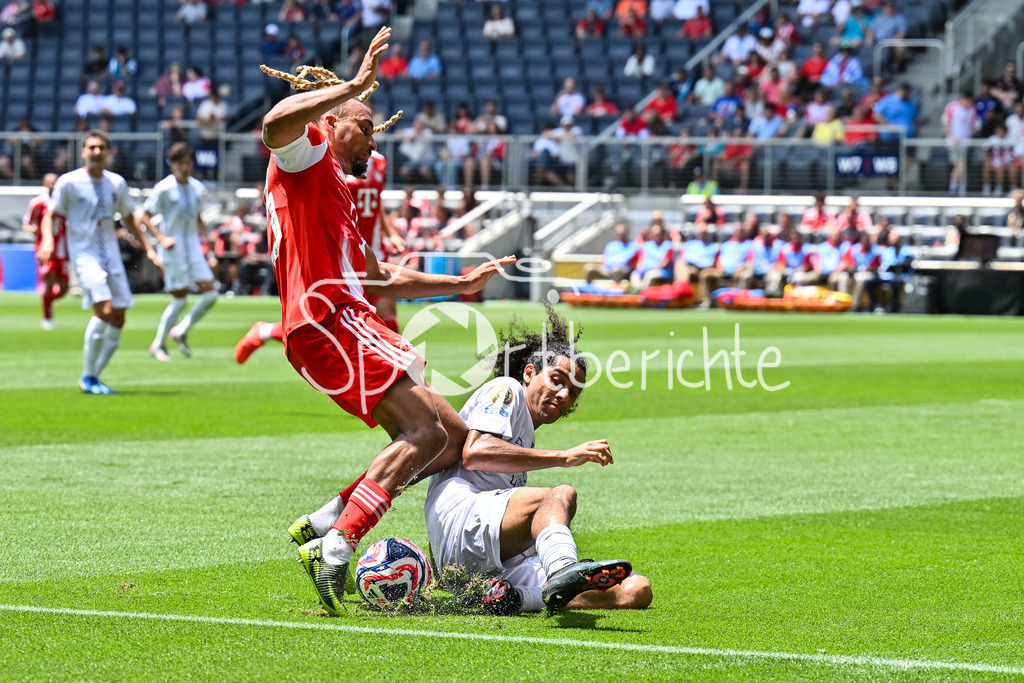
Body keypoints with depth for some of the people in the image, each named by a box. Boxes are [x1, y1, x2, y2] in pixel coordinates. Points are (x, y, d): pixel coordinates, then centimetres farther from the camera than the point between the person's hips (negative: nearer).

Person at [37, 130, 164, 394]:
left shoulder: (117, 183, 10)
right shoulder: (69, 182, -4)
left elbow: (129, 218, 22)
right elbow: (50, 214, 0)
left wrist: (148, 248, 17)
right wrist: (47, 240, -19)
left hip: (111, 256, 6)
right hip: (84, 254, -6)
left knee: (118, 320, -1)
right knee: (104, 310, -21)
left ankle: (94, 376, 12)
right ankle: (87, 376, -9)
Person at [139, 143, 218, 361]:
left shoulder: (197, 188, 8)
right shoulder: (163, 189, -10)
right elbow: (145, 217, -9)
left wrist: (205, 240, 11)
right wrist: (162, 239, -20)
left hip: (194, 247, 6)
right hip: (173, 249, -6)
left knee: (210, 294, -3)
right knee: (179, 299, -6)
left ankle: (181, 332, 15)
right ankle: (158, 344, 11)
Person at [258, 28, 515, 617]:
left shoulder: (337, 191, 33)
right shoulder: (306, 153, 4)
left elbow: (379, 277, 40)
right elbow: (275, 123, -23)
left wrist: (459, 285, 37)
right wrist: (356, 84, -19)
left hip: (353, 319, 10)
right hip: (324, 320, -10)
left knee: (454, 436, 6)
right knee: (425, 431, -21)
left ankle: (325, 523, 1)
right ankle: (335, 549, -27)